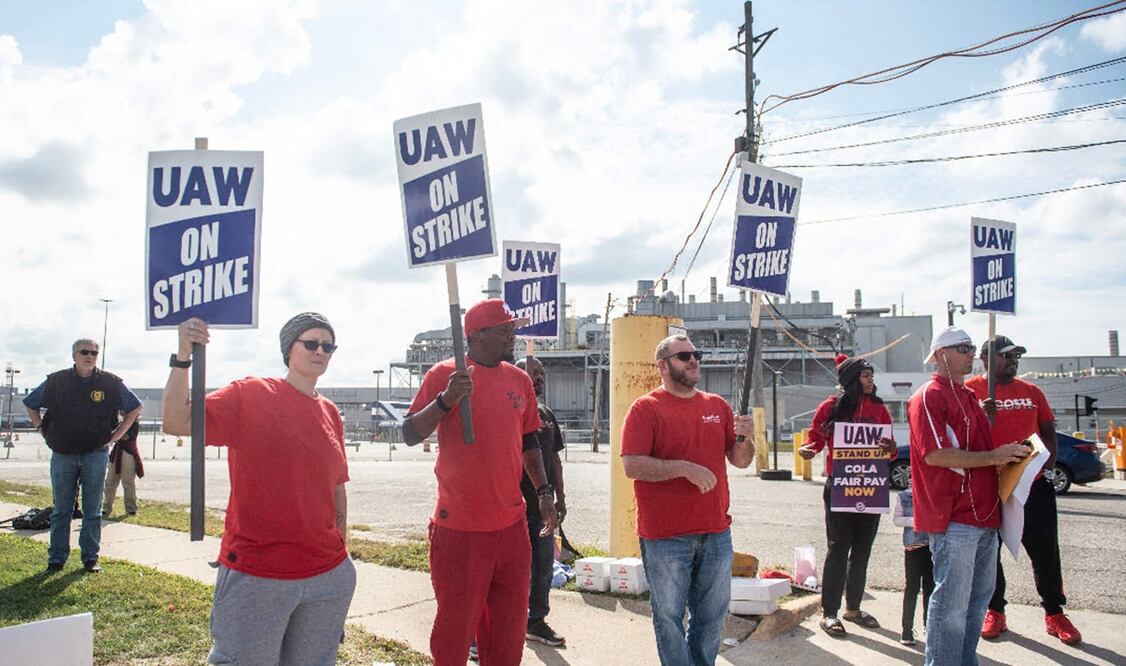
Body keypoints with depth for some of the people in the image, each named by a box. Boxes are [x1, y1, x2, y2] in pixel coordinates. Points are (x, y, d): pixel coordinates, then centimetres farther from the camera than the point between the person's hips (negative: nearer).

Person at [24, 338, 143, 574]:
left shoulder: (111, 383, 0)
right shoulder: (55, 381, 3)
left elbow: (135, 408, 11)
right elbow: (30, 404, 17)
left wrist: (116, 435, 4)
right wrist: (43, 429, 7)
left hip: (96, 455, -1)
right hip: (62, 455, 1)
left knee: (93, 511, 5)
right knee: (61, 510, 7)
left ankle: (90, 558, 13)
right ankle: (56, 559, 16)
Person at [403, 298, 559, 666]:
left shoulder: (520, 380, 9)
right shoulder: (445, 374, -6)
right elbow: (409, 435, -9)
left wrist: (544, 491, 12)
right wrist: (446, 400, -23)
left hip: (511, 524, 5)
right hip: (459, 526, -5)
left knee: (509, 625, 14)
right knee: (455, 626, 5)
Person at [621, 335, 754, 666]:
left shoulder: (718, 405, 10)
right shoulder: (645, 408, -7)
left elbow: (741, 461, 13)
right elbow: (632, 466, -16)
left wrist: (744, 438, -8)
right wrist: (685, 468, -22)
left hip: (716, 531, 5)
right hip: (665, 536, -5)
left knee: (712, 614, 16)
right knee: (669, 615, 5)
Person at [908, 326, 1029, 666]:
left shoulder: (968, 396, 20)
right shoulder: (929, 396, -11)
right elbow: (935, 454, -22)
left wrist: (1008, 455, 12)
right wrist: (992, 457, -18)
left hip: (983, 513, 10)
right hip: (954, 516, -10)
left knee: (980, 594, 17)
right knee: (952, 601, -5)